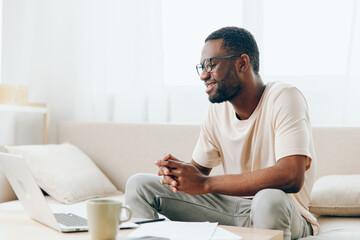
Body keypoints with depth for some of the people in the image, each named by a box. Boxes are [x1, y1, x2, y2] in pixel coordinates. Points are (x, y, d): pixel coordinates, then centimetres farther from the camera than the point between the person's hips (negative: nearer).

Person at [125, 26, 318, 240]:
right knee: (139, 185, -4)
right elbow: (199, 168, 13)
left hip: (284, 214, -5)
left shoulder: (284, 99, -16)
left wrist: (205, 183, -28)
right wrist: (176, 171, -14)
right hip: (231, 207, 6)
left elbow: (291, 177, -30)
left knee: (270, 199, -43)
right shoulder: (218, 110, 5)